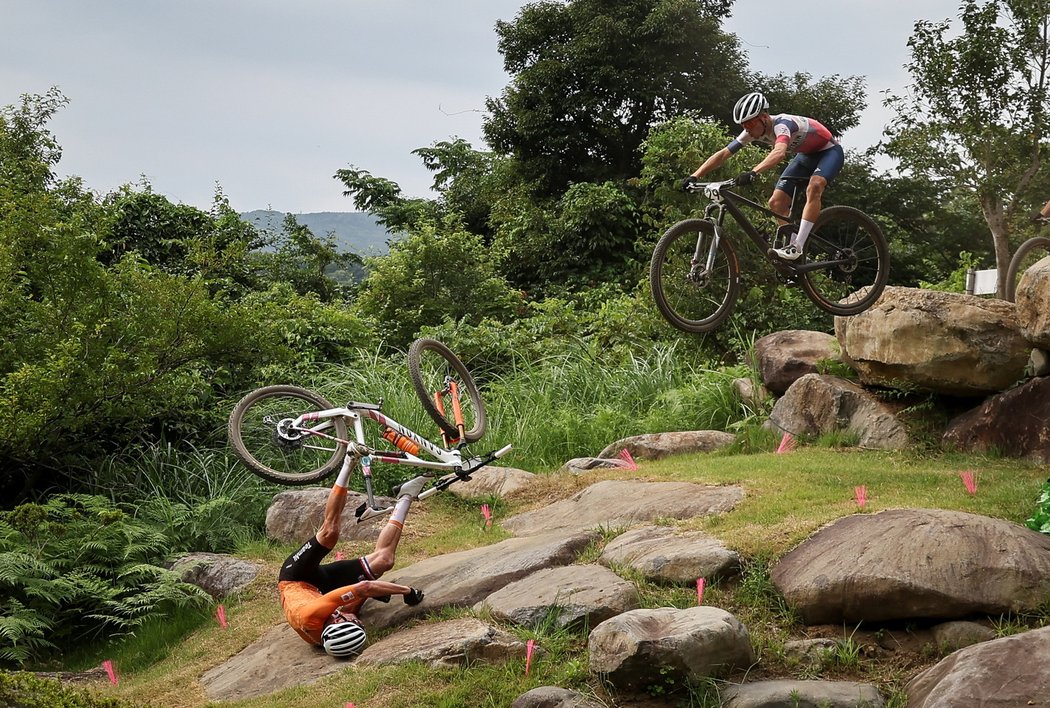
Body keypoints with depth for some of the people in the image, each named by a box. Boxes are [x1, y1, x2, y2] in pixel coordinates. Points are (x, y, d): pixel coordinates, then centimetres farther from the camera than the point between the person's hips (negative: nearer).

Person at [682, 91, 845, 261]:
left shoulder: (781, 124, -36)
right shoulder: (753, 131, -14)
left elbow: (779, 153, -57)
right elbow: (722, 154, -13)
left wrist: (753, 172, -71)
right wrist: (694, 176, -24)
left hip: (829, 150, -8)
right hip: (806, 155, 8)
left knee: (814, 187, -35)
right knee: (776, 203, -5)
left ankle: (797, 247, -34)